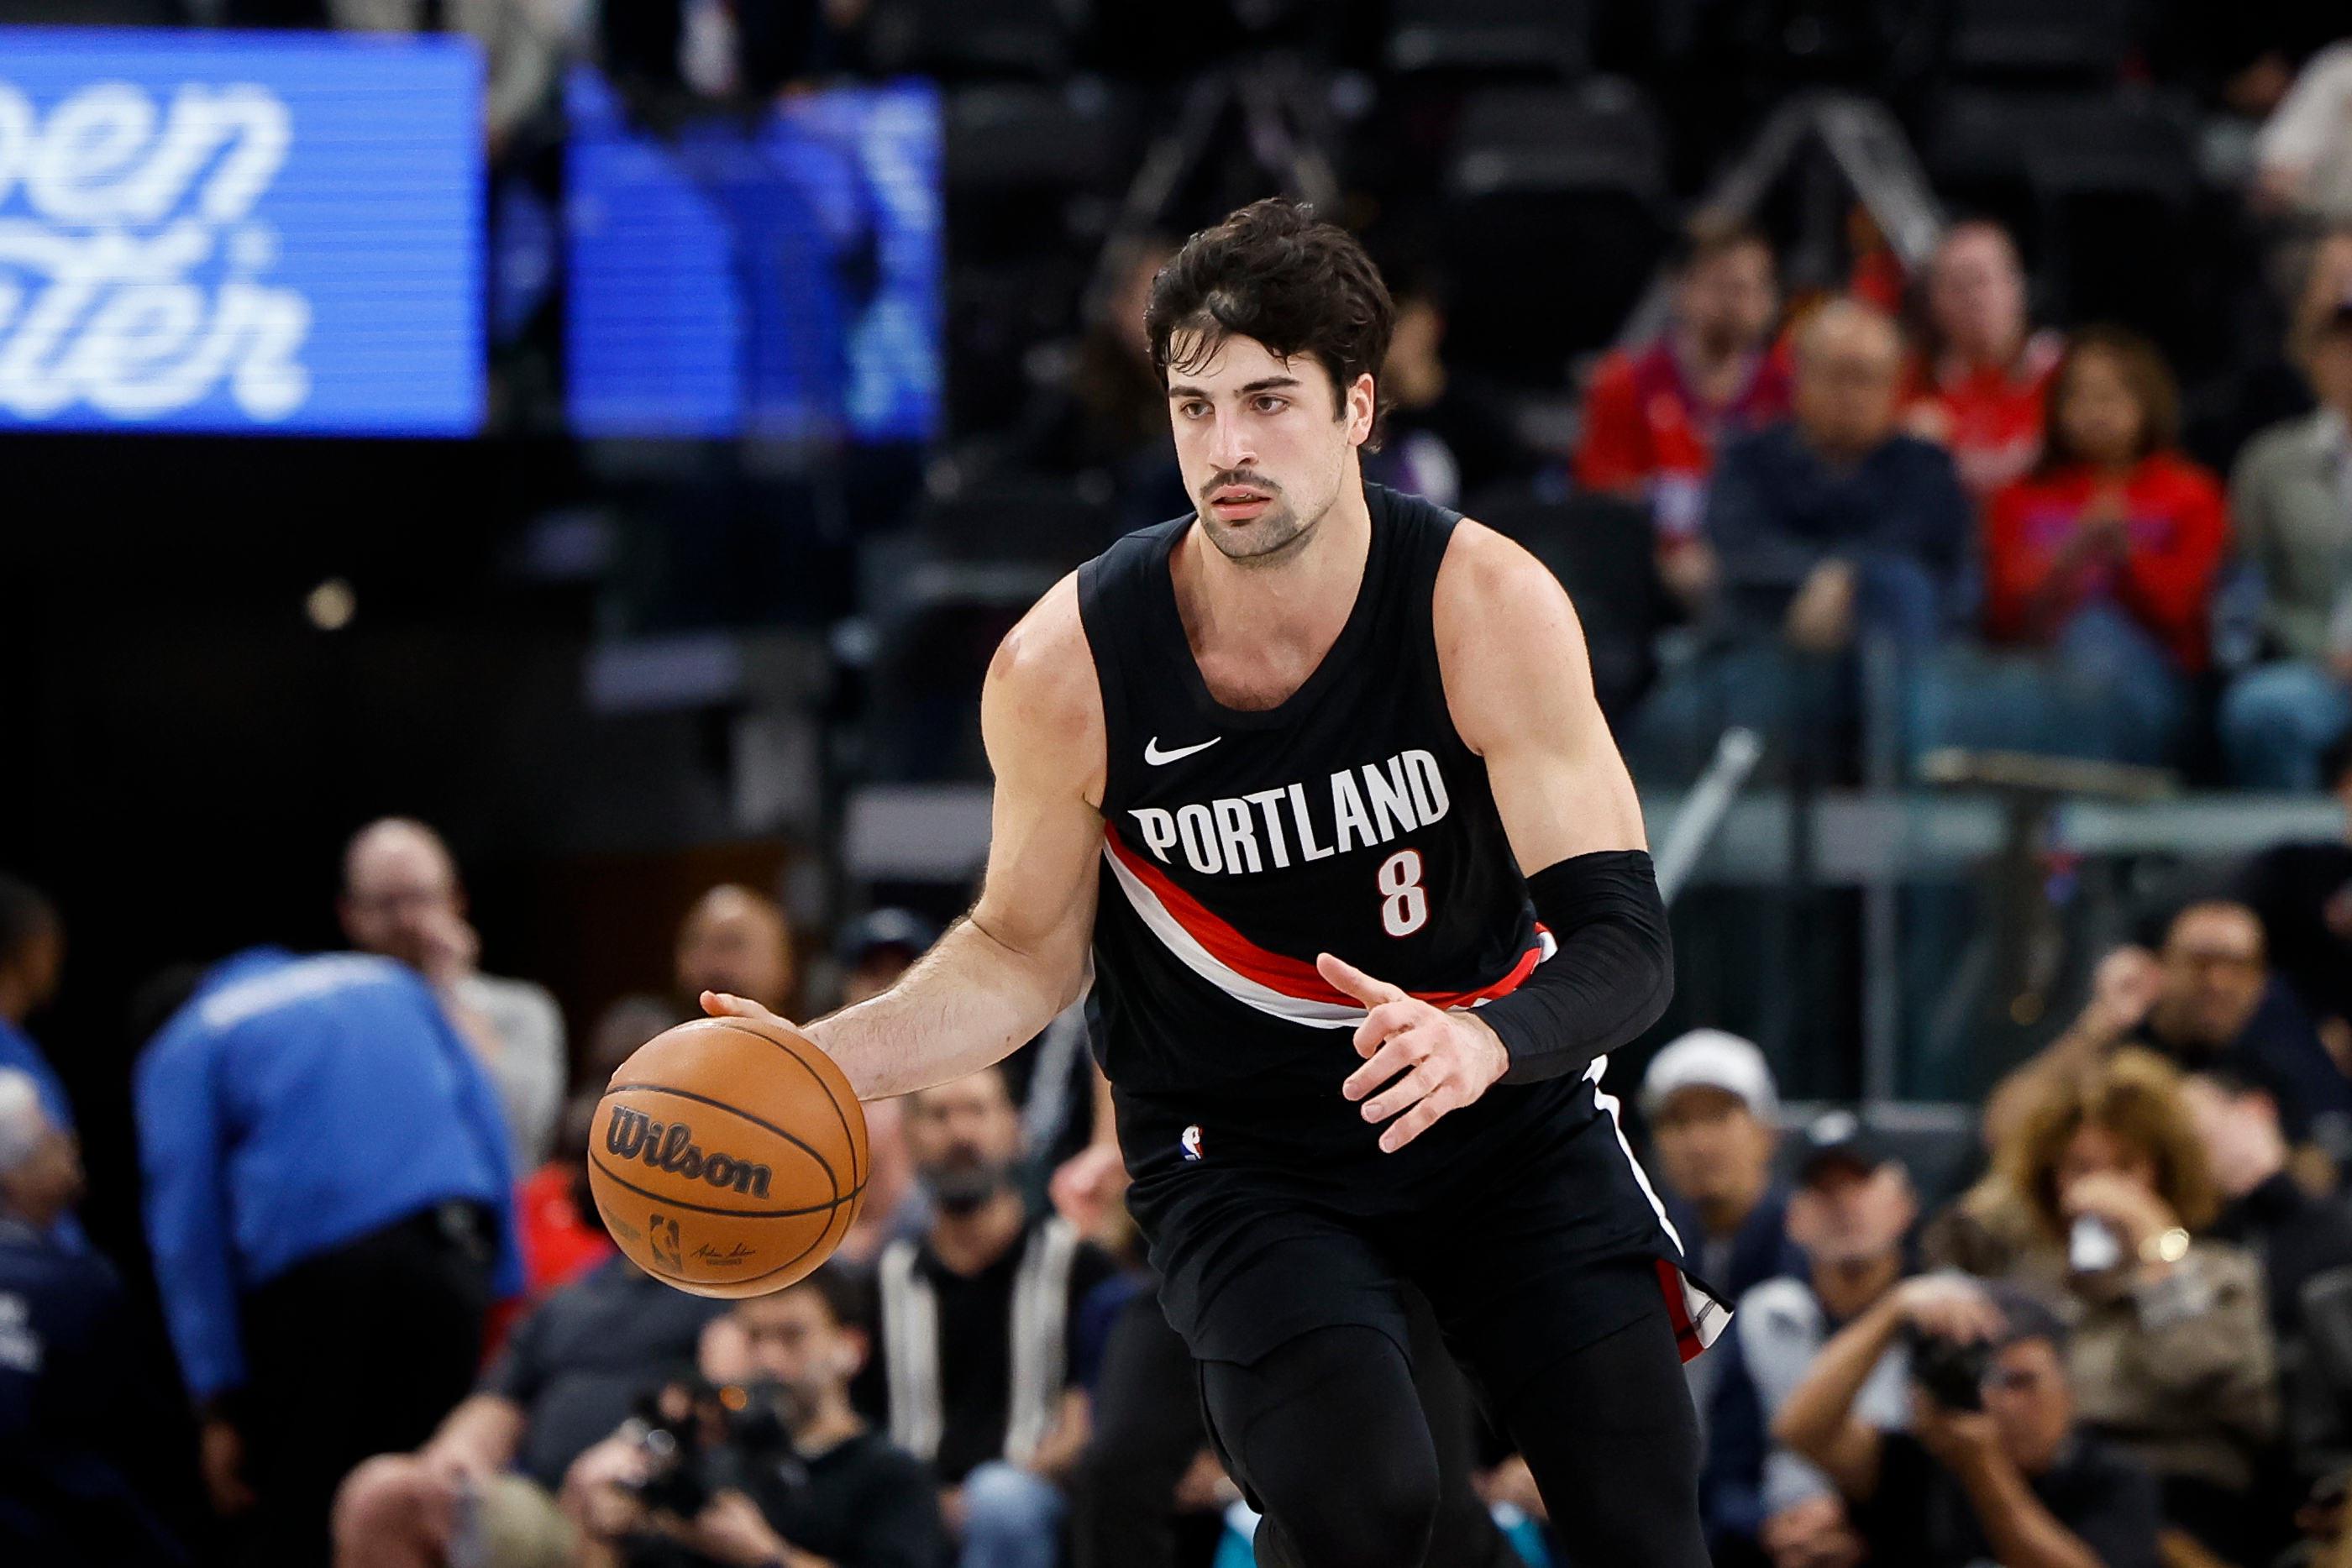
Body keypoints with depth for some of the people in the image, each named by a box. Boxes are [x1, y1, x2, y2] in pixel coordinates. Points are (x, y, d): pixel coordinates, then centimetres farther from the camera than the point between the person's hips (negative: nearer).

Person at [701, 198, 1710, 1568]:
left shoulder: (1487, 607, -20)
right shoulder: (1066, 667, -17)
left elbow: (1625, 942, -22)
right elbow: (1027, 953, 0)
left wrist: (1483, 1044, -43)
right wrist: (828, 1060, -17)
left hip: (1507, 1103, 1)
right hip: (1240, 1148, -1)